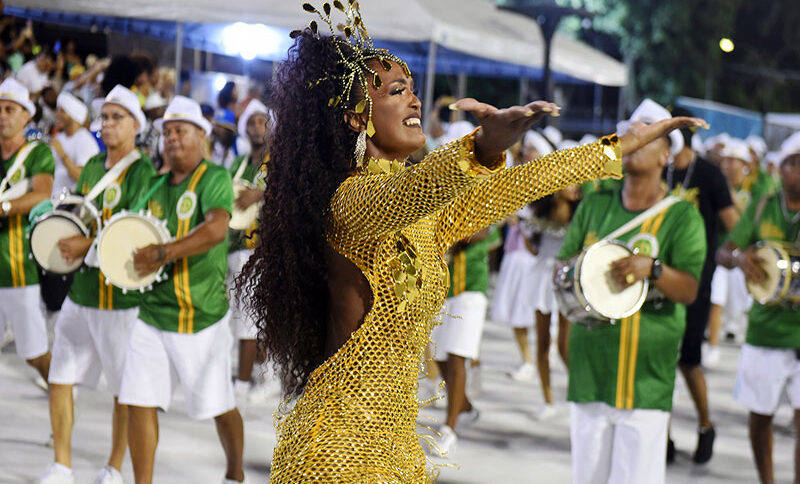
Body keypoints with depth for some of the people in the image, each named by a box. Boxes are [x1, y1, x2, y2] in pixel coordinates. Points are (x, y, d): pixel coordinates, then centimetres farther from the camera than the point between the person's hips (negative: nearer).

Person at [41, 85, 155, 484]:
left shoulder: (144, 171, -10)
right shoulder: (92, 167, 13)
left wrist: (88, 244, -23)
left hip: (123, 297, -7)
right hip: (81, 290, 7)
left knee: (124, 390, 5)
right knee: (60, 378, 4)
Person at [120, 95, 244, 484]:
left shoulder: (214, 179, -8)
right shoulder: (157, 189, 12)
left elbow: (216, 229, -26)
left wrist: (163, 253, -32)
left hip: (203, 320, -5)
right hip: (152, 317, 5)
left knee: (219, 406, 7)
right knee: (139, 402, -4)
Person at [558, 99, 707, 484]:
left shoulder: (681, 216, 2)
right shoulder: (595, 206, 14)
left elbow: (689, 289, -7)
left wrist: (652, 269, -26)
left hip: (647, 376, -4)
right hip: (591, 362, 4)